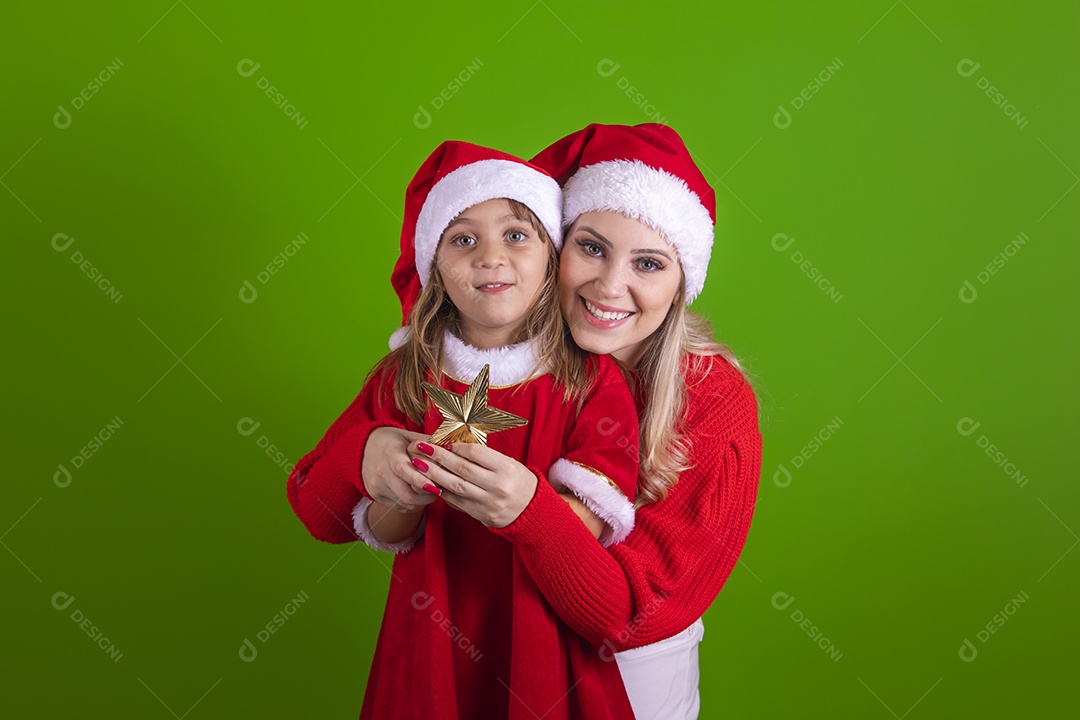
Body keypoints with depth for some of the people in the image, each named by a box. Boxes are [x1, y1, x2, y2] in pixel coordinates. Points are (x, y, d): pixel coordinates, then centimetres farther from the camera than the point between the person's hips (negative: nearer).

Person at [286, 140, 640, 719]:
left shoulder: (592, 377, -9)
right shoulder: (407, 377, -3)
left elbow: (595, 524, -17)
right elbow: (382, 534, -4)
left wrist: (525, 502, -36)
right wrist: (407, 495, -26)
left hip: (545, 636, -1)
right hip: (433, 636, 2)